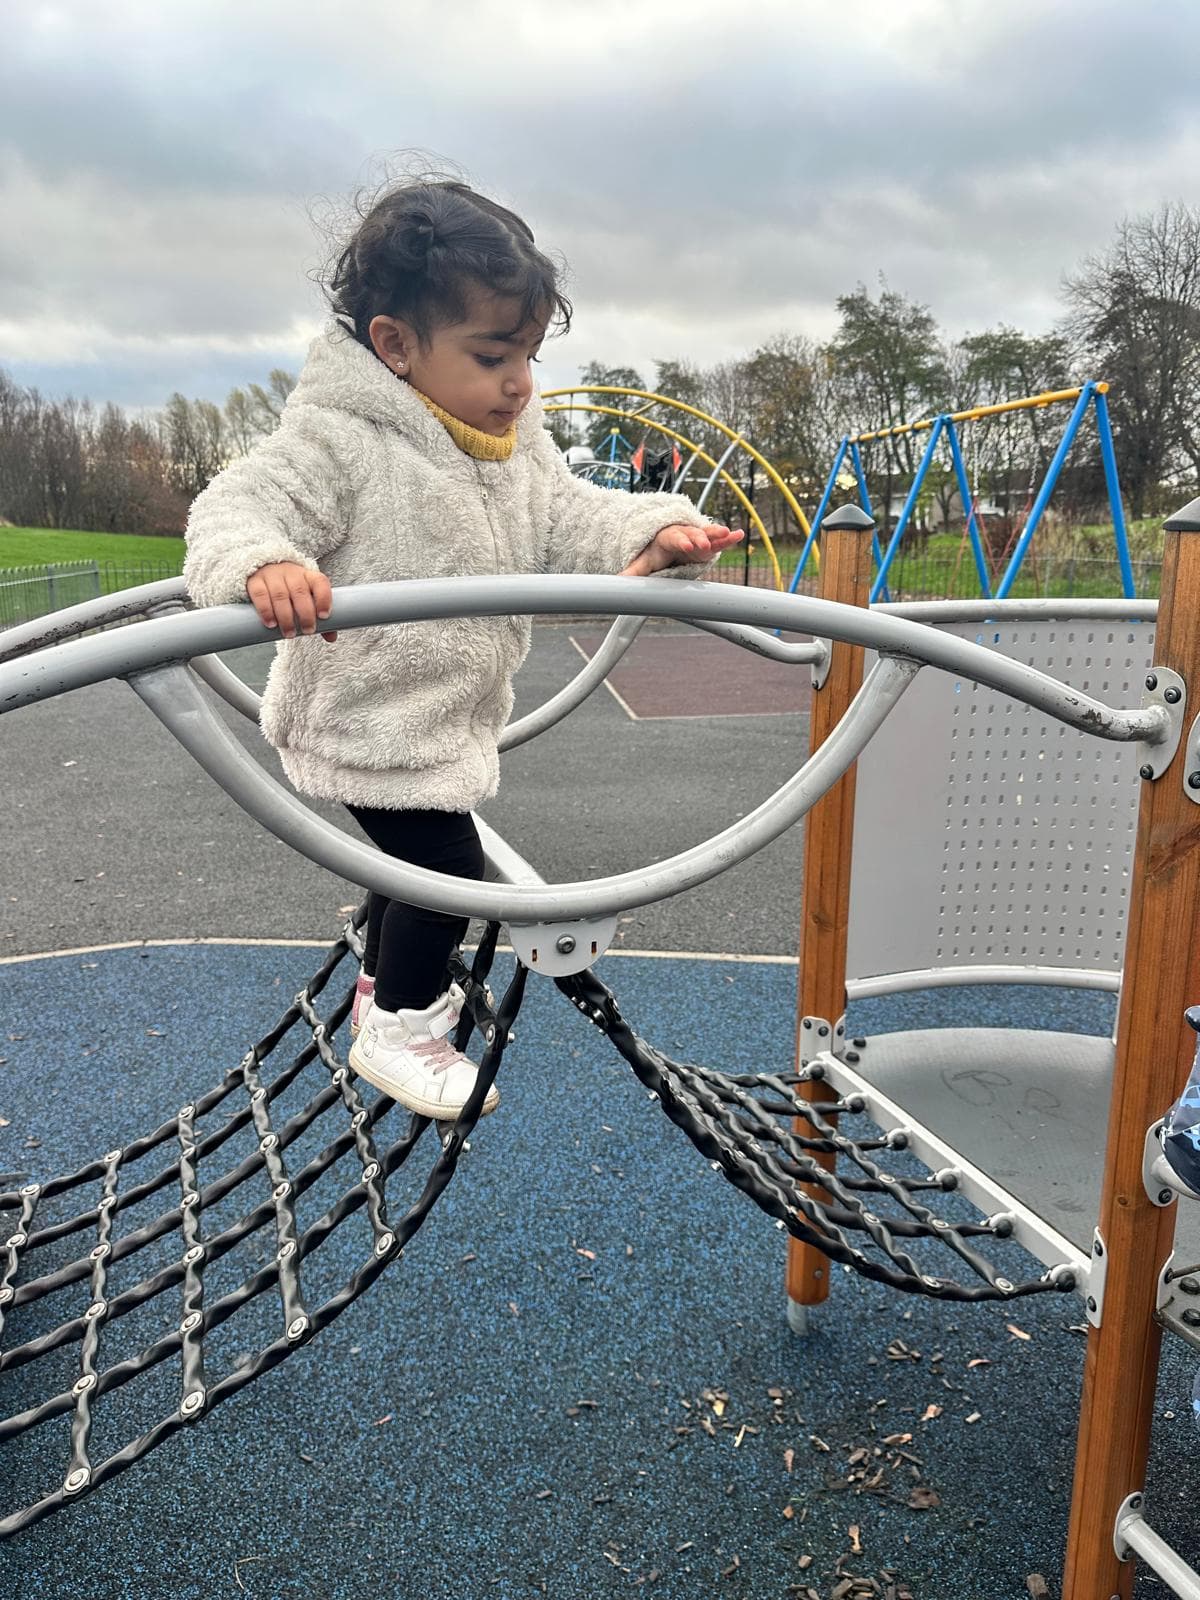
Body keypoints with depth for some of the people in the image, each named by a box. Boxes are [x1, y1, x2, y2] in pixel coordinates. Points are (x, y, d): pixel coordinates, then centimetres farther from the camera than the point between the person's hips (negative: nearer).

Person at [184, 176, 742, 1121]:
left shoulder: (518, 442, 2)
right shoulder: (340, 439, -23)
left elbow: (568, 520, 1)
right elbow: (238, 507, -26)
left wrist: (654, 531, -18)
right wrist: (264, 566, -50)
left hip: (449, 717, 9)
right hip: (370, 720, -8)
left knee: (413, 860, 25)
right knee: (448, 867, -5)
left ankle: (389, 982, 49)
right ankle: (396, 1026, 19)